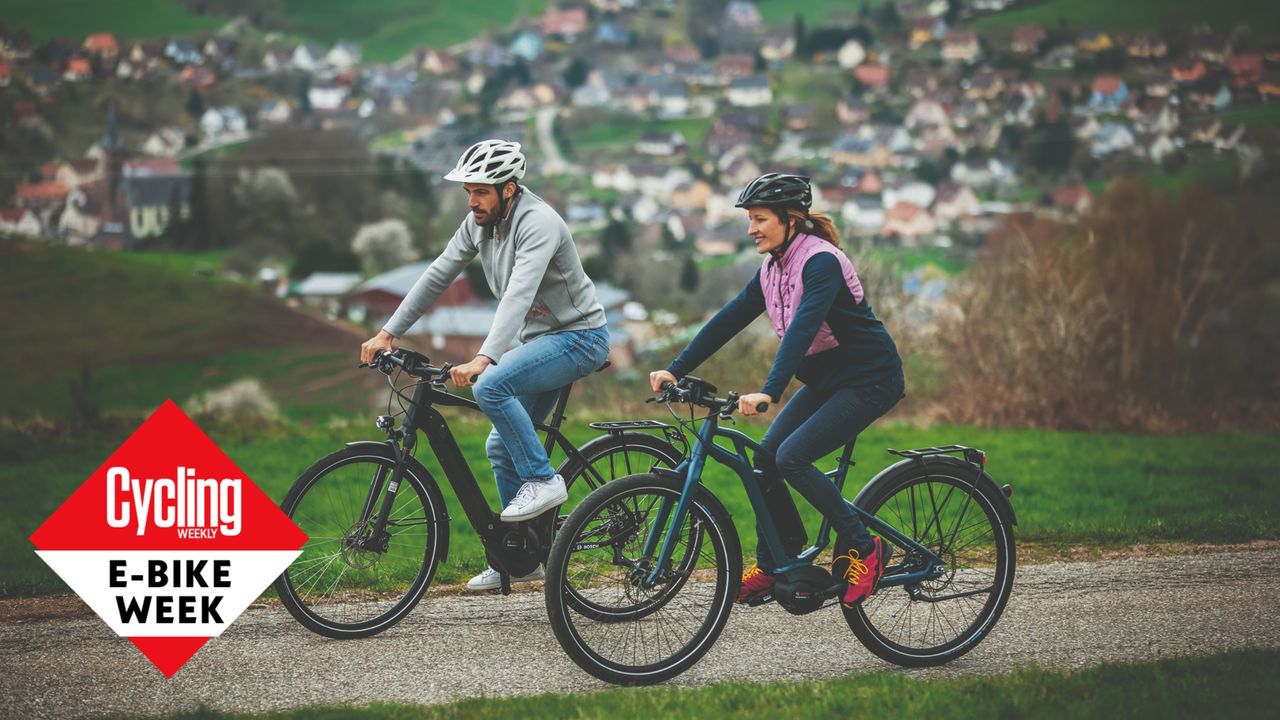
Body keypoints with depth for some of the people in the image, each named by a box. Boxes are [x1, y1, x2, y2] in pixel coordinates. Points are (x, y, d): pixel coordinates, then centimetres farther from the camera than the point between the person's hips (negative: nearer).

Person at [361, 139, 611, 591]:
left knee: (490, 386, -30)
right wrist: (388, 332, -1)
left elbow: (519, 295, -38)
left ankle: (543, 480, -16)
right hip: (539, 340, 9)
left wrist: (483, 359, -49)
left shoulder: (538, 224, -26)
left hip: (579, 337, -9)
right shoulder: (479, 223, 1)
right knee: (502, 448, 7)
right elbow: (438, 275, 5)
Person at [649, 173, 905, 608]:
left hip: (869, 379, -9)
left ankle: (862, 548, -10)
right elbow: (728, 320, 5)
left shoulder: (821, 262, -22)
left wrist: (769, 392, -45)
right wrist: (676, 370, -3)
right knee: (765, 458, -2)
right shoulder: (772, 269, 5)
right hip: (826, 380, 9)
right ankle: (772, 567, 10)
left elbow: (803, 327, -35)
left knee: (791, 457, -21)